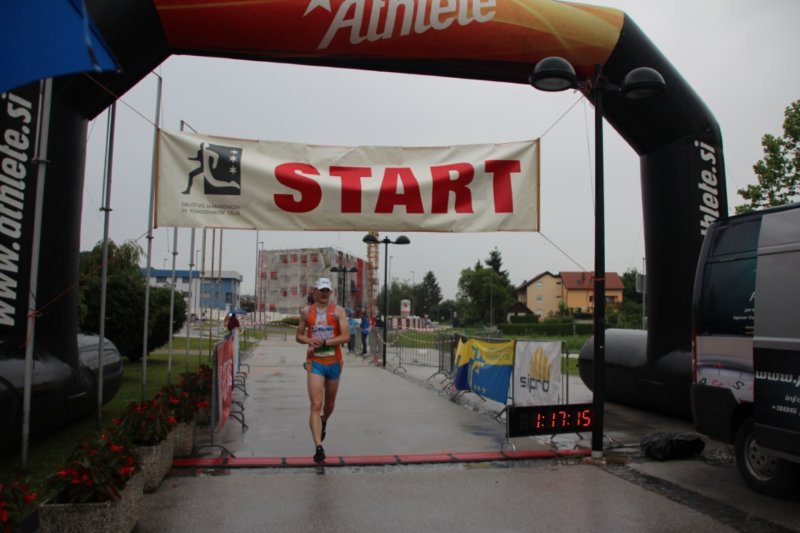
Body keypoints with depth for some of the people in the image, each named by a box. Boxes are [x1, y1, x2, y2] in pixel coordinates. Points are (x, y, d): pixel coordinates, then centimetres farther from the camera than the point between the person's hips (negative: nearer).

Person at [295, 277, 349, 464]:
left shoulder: (338, 311, -1)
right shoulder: (306, 312, 5)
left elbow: (346, 336, -10)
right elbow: (299, 336, 13)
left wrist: (324, 342, -18)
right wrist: (310, 340, -9)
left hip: (334, 362, 1)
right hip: (315, 363, -1)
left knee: (329, 403, 18)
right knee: (316, 405, -13)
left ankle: (323, 422, 50)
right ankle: (318, 447, -15)